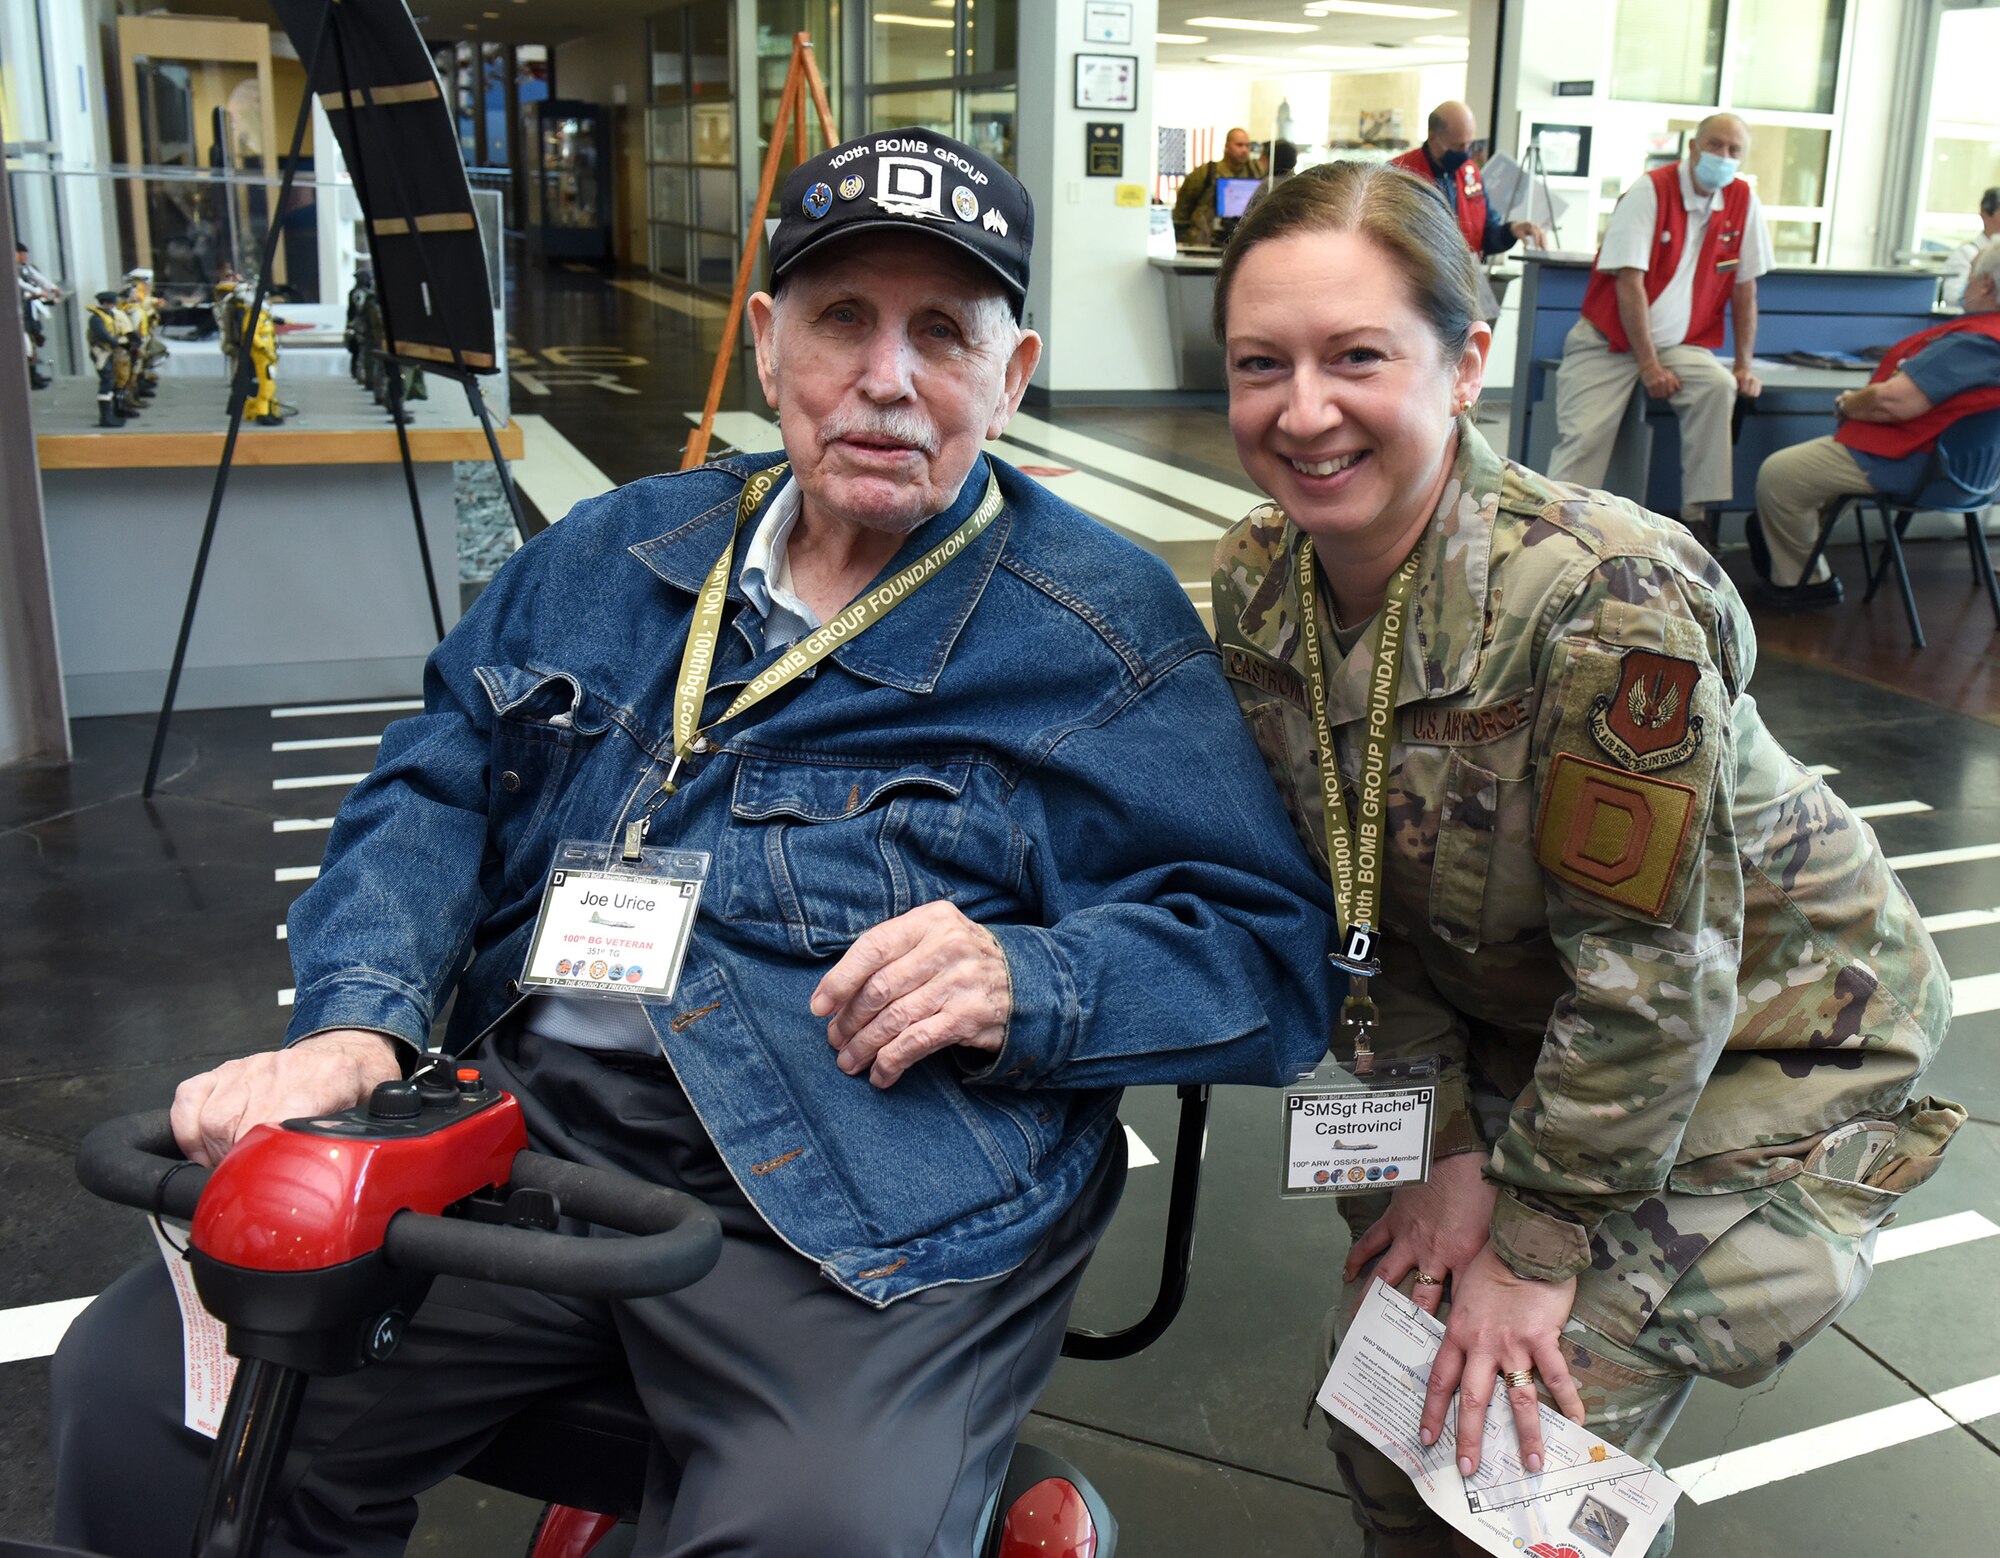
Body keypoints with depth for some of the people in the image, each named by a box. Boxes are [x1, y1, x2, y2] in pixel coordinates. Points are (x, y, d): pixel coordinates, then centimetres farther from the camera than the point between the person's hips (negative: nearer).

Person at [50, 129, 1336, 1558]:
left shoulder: (1109, 631, 0)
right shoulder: (618, 554, 15)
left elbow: (1279, 954, -2)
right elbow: (435, 787, 12)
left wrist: (1023, 986, -20)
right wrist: (354, 1025, -8)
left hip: (876, 1200, -4)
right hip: (519, 1121, 5)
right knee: (138, 1386, -8)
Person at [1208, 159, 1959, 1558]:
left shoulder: (1605, 601, -35)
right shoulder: (1258, 585, -15)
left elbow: (1652, 981, -26)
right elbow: (1349, 894, -4)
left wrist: (1542, 1241, -16)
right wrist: (1447, 1149, -8)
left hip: (1763, 1036, -5)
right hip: (1513, 1019, 6)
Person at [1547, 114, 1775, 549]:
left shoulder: (1743, 201, 2)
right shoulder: (1650, 191, -11)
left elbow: (1744, 288, 7)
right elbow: (1629, 282, -16)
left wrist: (1745, 363, 0)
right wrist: (1648, 364, -18)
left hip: (1680, 343, 3)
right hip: (1609, 339, -3)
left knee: (1720, 387, -25)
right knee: (1584, 435, -20)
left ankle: (1696, 514, -18)